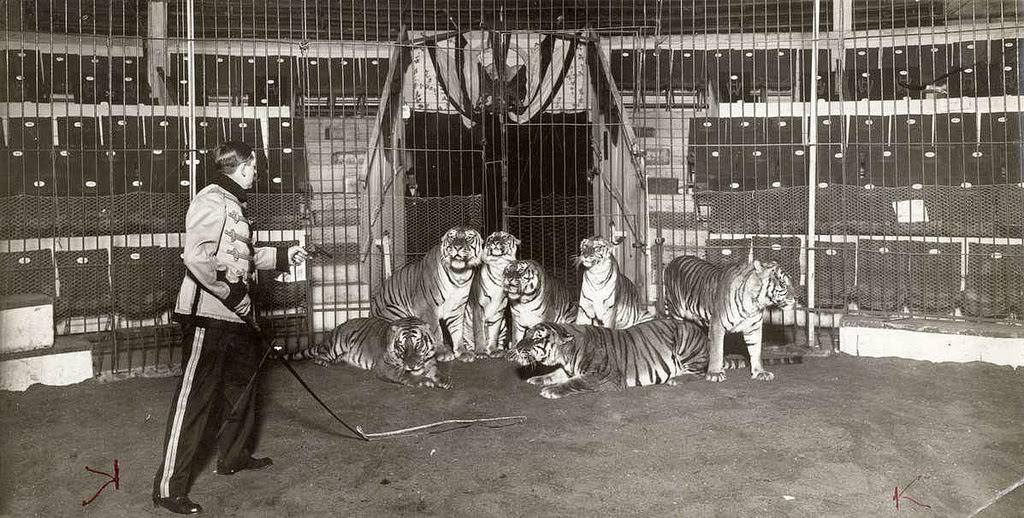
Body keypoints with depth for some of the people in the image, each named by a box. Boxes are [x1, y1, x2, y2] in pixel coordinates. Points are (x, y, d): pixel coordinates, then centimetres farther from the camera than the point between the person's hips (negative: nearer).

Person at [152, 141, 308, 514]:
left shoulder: (233, 204, 17)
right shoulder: (211, 201, -14)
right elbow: (196, 257, -24)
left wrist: (284, 256, 22)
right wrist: (231, 293, -19)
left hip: (234, 315, 10)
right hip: (207, 315, -10)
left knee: (242, 384, 20)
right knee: (194, 398, -7)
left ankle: (234, 456, 38)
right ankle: (169, 487, -1)